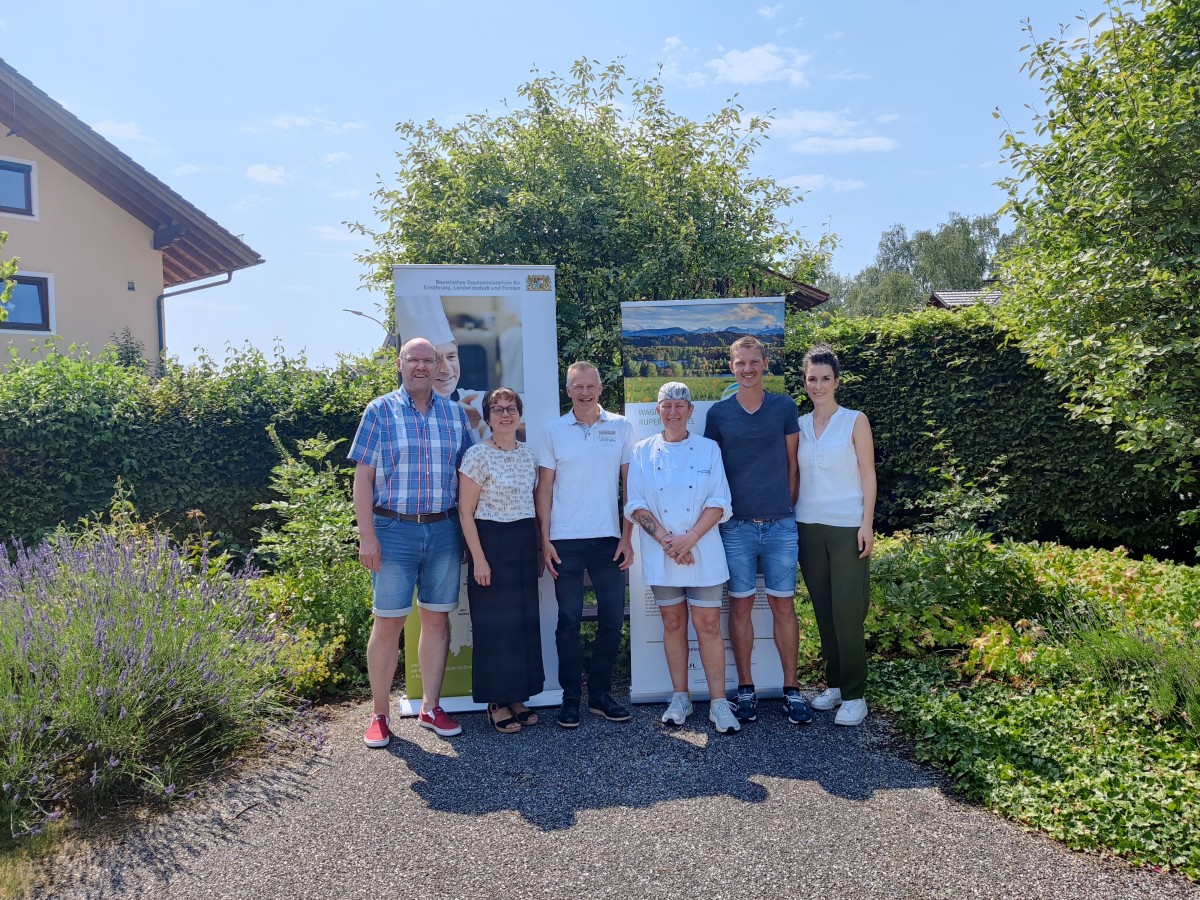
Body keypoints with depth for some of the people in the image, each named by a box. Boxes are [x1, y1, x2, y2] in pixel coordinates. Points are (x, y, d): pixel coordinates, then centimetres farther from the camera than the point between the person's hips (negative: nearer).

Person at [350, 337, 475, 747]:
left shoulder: (455, 414, 9)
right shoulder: (380, 411, 1)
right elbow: (363, 477, -2)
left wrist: (468, 531, 7)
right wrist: (367, 536, -10)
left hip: (444, 531, 3)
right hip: (394, 529, -3)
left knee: (437, 619, 9)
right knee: (388, 622, 2)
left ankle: (430, 707, 22)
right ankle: (379, 715, 15)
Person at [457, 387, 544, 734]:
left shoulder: (529, 455, 9)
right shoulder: (477, 455, -9)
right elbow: (466, 512, -9)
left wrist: (539, 549, 12)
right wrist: (479, 559, -14)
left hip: (524, 543, 6)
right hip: (490, 542, -6)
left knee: (525, 620, 10)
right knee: (493, 623, 1)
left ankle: (517, 696, 24)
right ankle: (496, 702, 14)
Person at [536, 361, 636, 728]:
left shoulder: (621, 427, 5)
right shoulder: (554, 431, 3)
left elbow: (630, 484, 5)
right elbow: (545, 488, 4)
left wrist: (627, 537, -1)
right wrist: (545, 539, -3)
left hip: (608, 539, 1)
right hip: (566, 541, -1)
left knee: (613, 619, 6)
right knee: (569, 621, 5)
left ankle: (600, 694, 22)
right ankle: (570, 698, 17)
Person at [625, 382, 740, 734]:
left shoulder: (708, 449, 2)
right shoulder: (643, 451, 4)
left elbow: (719, 503, -3)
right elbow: (636, 504, -1)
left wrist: (689, 539, -15)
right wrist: (666, 540, -13)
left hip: (704, 551, -1)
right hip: (660, 554, 1)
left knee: (708, 624, 0)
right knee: (673, 623, 9)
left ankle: (719, 702, 9)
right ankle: (680, 698, 21)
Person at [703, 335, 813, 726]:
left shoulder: (785, 407, 4)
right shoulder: (718, 412, 3)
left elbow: (793, 464, 9)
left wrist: (787, 506, 7)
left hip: (780, 524, 0)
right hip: (736, 525, 0)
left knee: (783, 605, 5)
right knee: (740, 605, 6)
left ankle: (791, 688, 16)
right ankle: (745, 688, 17)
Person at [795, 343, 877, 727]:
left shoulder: (855, 421, -1)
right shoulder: (799, 426, 9)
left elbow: (868, 476, -3)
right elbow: (794, 476, 12)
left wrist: (867, 525, -10)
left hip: (847, 528, -4)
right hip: (809, 527, 4)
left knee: (847, 612, -5)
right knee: (823, 610, 9)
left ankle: (854, 695, 5)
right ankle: (834, 684, 22)